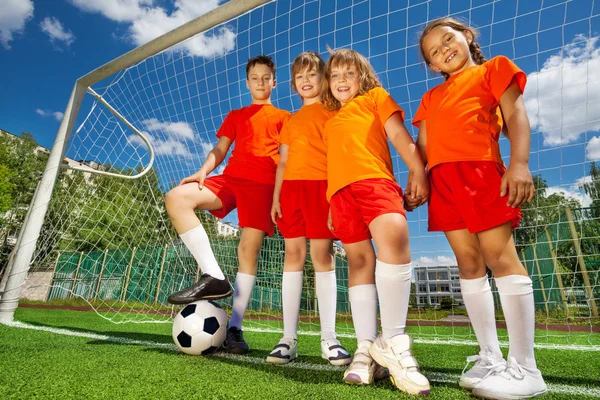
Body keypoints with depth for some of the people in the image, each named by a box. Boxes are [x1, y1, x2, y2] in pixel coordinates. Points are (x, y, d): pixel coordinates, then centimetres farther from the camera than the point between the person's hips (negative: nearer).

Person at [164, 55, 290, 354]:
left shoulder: (283, 117, 18)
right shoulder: (235, 116, 27)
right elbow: (220, 150, 17)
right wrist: (203, 171, -4)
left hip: (263, 184, -3)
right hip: (230, 177, 3)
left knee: (249, 248, -12)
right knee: (176, 198, -21)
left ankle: (234, 327, -4)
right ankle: (213, 277, -20)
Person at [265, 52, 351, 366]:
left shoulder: (332, 111, 11)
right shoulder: (291, 120, 24)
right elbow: (283, 161, 19)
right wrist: (276, 196, 8)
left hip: (322, 186, -4)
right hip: (292, 187, 4)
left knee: (322, 254, -7)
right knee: (293, 254, -1)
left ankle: (328, 339, 1)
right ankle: (289, 338, 3)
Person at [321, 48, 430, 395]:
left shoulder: (376, 97, 21)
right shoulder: (331, 121, 32)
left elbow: (399, 135, 7)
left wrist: (418, 172, -6)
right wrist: (331, 205, 20)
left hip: (375, 180, -4)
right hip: (341, 191, 5)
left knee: (394, 235, -30)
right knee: (360, 261, -1)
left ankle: (392, 341, -20)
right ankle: (366, 348, 2)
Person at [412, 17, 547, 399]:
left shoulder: (493, 68, 16)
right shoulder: (431, 97, 27)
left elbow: (516, 114, 2)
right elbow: (423, 145, 20)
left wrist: (519, 164, -13)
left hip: (481, 171, -4)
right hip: (442, 181, 5)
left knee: (500, 257, -9)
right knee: (469, 264, 3)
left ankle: (525, 368, 1)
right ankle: (491, 359, 13)